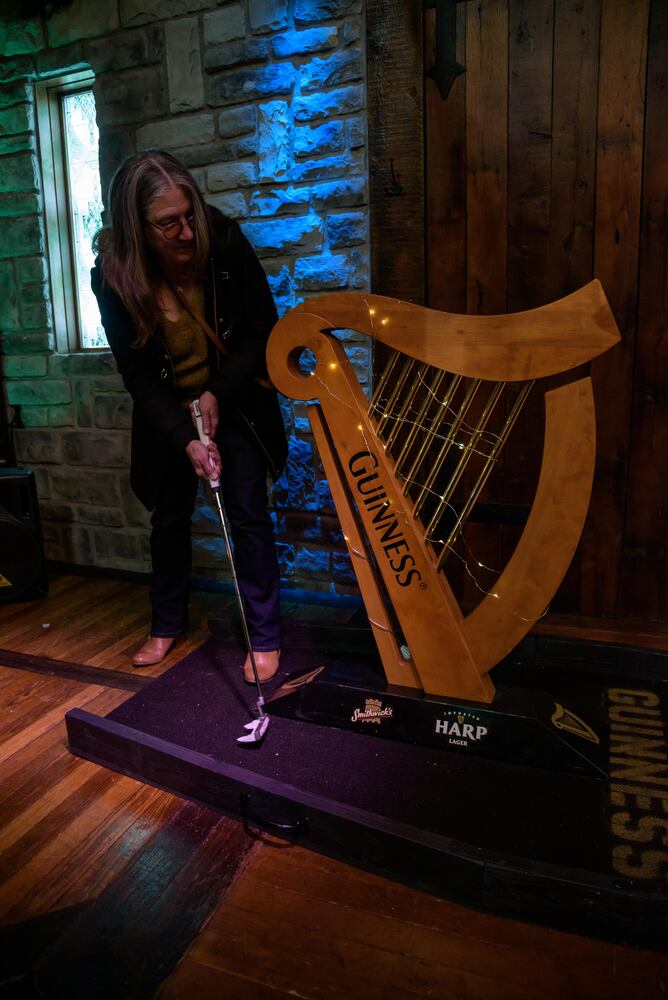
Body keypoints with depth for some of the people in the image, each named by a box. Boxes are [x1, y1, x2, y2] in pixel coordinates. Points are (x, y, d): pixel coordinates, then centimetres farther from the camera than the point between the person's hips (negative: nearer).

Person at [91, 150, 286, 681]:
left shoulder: (224, 239, -19)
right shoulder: (113, 276, -17)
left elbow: (263, 329, -11)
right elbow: (137, 374, -14)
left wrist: (217, 394, -18)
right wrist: (187, 440, -24)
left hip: (236, 401, -1)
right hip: (167, 412, 2)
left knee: (249, 514, -3)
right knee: (169, 516, 12)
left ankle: (266, 636, 12)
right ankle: (167, 623, 33)